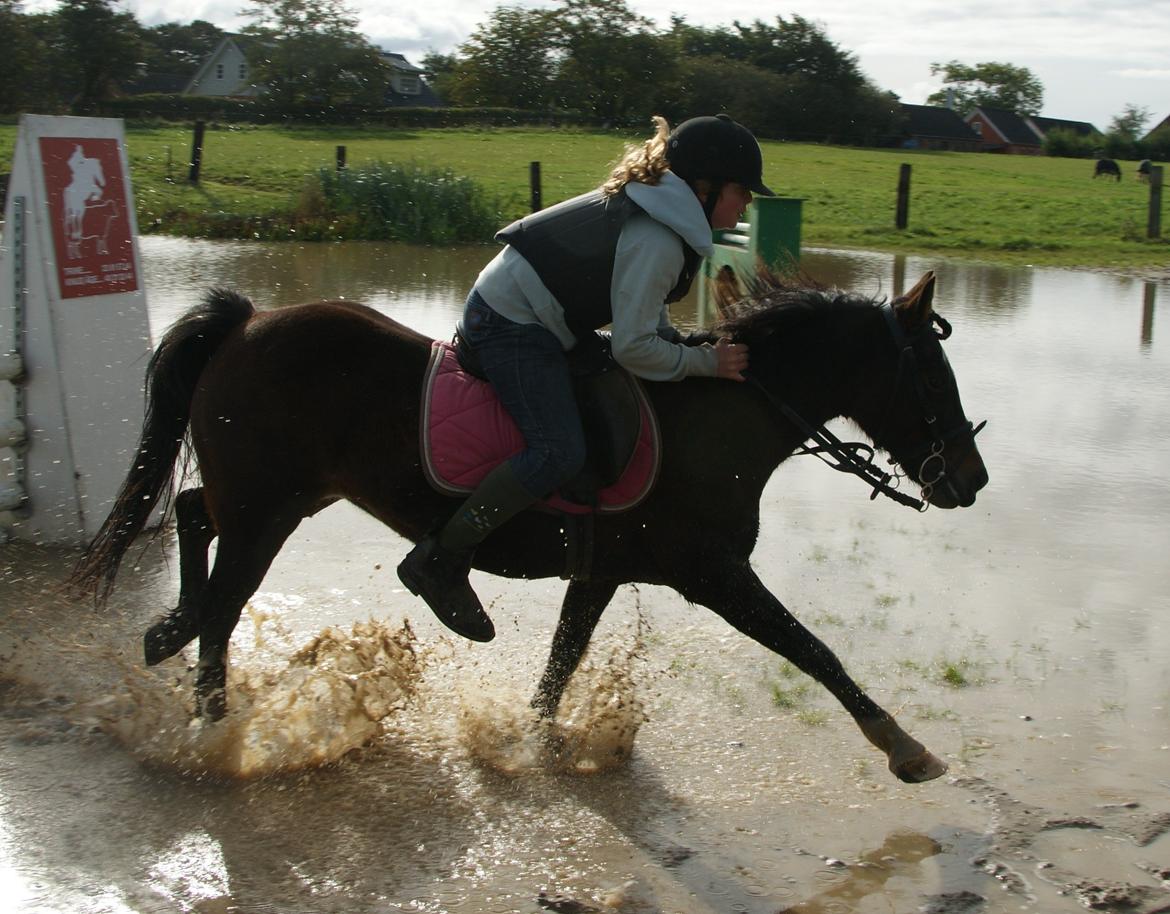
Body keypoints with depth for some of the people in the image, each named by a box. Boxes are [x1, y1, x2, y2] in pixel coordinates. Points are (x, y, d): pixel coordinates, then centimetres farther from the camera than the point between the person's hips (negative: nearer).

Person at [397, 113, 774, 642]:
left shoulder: (652, 212, 12)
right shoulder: (656, 241, -21)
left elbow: (640, 310, 20)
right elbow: (634, 349, -21)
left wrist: (690, 344, 8)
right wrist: (706, 363, -9)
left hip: (503, 311, 11)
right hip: (515, 328, -11)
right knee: (559, 453, -23)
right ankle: (441, 562, -15)